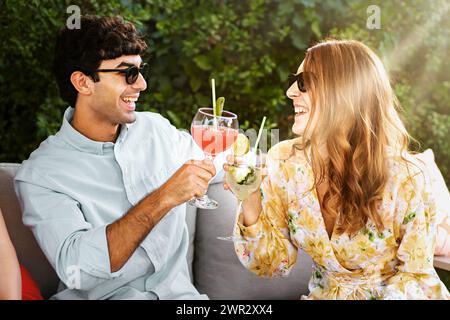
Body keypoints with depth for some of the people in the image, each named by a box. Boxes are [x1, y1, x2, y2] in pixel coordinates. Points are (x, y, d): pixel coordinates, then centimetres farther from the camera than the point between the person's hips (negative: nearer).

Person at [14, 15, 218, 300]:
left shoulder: (157, 128, 7)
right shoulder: (39, 175, -9)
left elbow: (208, 167, 26)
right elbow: (76, 270, -23)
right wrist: (164, 198, -27)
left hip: (176, 291, 3)